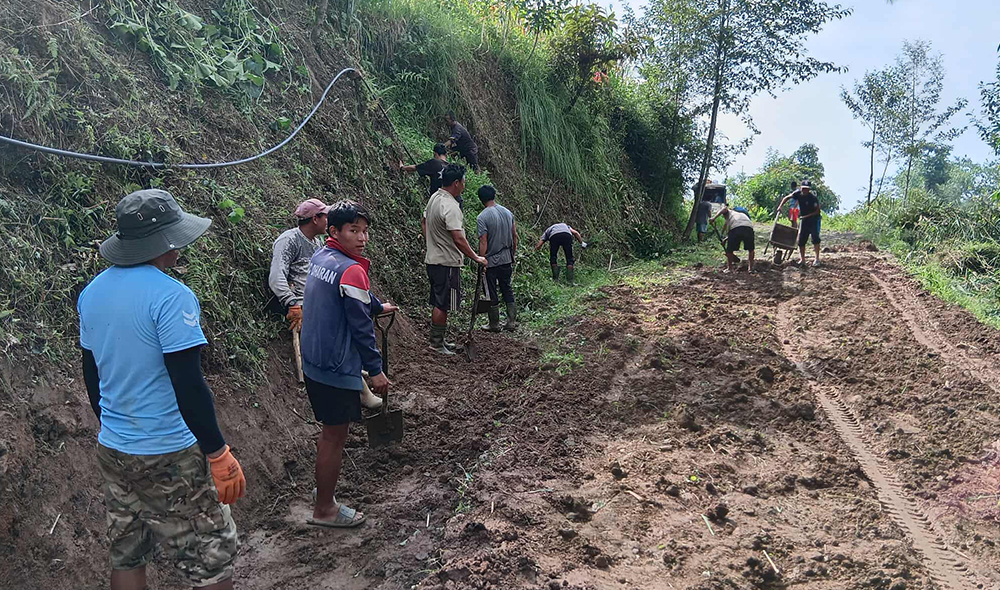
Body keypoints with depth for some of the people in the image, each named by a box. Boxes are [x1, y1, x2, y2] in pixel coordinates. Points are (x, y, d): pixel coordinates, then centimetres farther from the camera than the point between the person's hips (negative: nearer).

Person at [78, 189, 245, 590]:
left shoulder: (92, 293, 4)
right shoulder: (170, 296, -20)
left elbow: (92, 376, 13)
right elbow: (188, 387, -22)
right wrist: (219, 453, -15)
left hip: (111, 450, 8)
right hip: (169, 457, -8)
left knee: (127, 557, 20)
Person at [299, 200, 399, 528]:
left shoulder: (320, 257, 8)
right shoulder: (350, 270, -21)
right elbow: (360, 327, -19)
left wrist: (378, 306, 41)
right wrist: (375, 370, -11)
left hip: (314, 362, 9)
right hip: (337, 369, -9)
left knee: (330, 430, 23)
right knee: (335, 437, 4)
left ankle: (324, 488, 38)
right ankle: (324, 509, 17)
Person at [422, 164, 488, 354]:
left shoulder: (434, 198, 8)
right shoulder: (450, 207, -23)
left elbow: (423, 222, 21)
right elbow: (458, 239, -27)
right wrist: (476, 258, -18)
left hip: (433, 259, 10)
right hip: (446, 263, -10)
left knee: (438, 302, 17)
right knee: (442, 304, 0)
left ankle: (437, 339, 26)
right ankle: (436, 342, 8)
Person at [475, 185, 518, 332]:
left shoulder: (482, 218, -17)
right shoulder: (508, 212, 3)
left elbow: (483, 243, -19)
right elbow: (514, 236, 8)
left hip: (491, 261, -6)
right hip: (507, 259, 6)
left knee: (492, 293, 6)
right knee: (507, 289, 16)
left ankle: (494, 324, 16)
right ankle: (511, 321, 18)